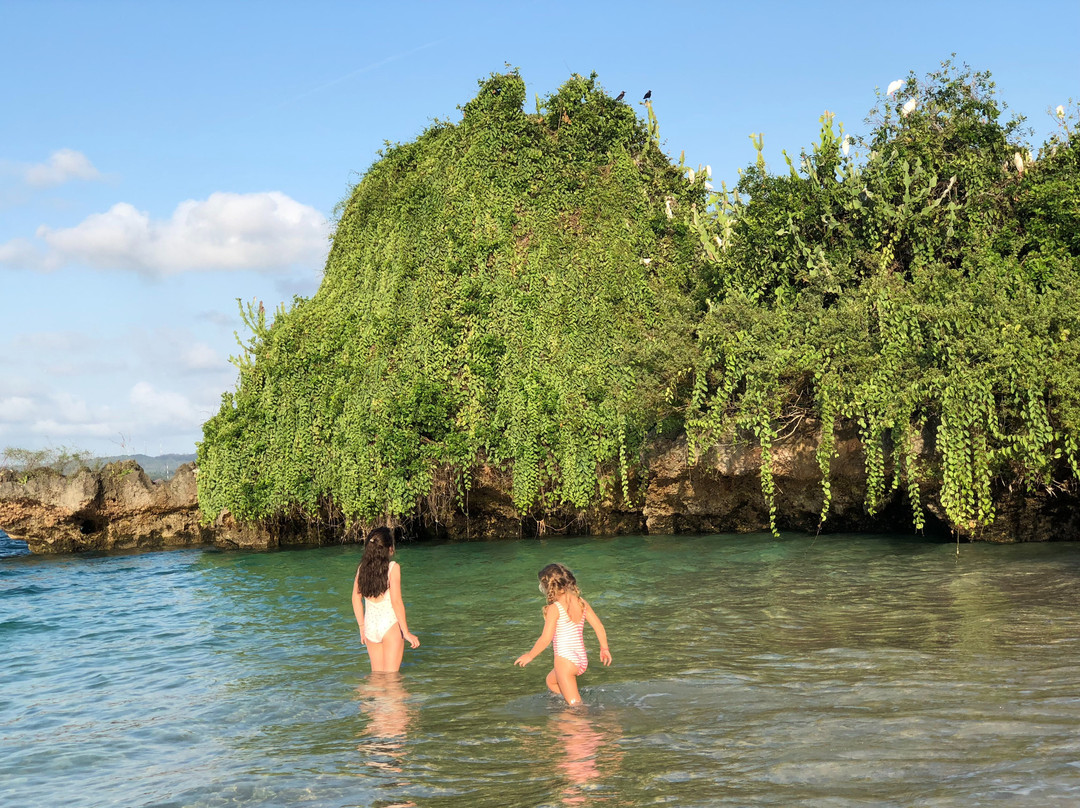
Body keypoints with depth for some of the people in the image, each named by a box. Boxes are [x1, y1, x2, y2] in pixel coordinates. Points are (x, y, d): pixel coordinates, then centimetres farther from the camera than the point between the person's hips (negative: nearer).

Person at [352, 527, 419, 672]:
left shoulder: (362, 568, 3)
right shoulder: (393, 567, -11)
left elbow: (356, 599, 8)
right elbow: (396, 602, -14)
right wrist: (406, 632, -8)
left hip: (370, 626, 5)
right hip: (390, 625, -5)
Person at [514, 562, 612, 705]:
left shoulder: (554, 608, -14)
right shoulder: (582, 602, 4)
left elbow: (546, 639, -16)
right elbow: (599, 627, 7)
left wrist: (529, 656, -3)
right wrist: (604, 648, 21)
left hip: (565, 660, -8)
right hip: (582, 660, 8)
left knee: (574, 704, 1)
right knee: (551, 681, 31)